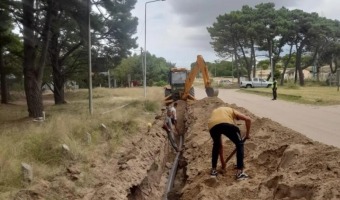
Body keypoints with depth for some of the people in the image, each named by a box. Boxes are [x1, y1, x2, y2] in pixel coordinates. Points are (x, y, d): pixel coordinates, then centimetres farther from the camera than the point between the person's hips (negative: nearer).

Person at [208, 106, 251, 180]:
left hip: (212, 126, 4)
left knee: (216, 145, 34)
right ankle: (239, 172, 16)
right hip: (227, 124, -3)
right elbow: (248, 119, 19)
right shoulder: (232, 110, 39)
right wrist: (247, 134, 32)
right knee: (239, 144, 19)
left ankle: (213, 170, 37)